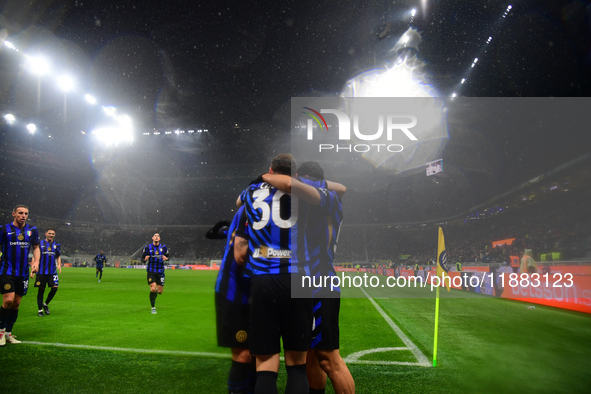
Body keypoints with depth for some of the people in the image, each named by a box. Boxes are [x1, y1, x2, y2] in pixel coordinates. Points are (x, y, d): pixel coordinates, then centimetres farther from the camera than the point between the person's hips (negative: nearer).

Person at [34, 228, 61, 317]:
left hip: (52, 272, 2)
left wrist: (59, 265, 0)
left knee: (55, 288, -9)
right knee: (41, 290, 3)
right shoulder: (40, 244, 2)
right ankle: (40, 310, 15)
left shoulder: (57, 245, 10)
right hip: (41, 272, -2)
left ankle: (46, 304, 15)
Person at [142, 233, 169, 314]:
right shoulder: (148, 247, -1)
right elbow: (142, 258, 5)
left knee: (160, 291, 2)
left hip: (160, 271, 2)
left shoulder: (163, 247, 4)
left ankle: (154, 294, 41)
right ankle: (153, 308, 4)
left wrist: (166, 258, -10)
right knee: (153, 289, -14)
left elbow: (167, 256, 13)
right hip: (151, 271, -2)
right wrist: (145, 259, -18)